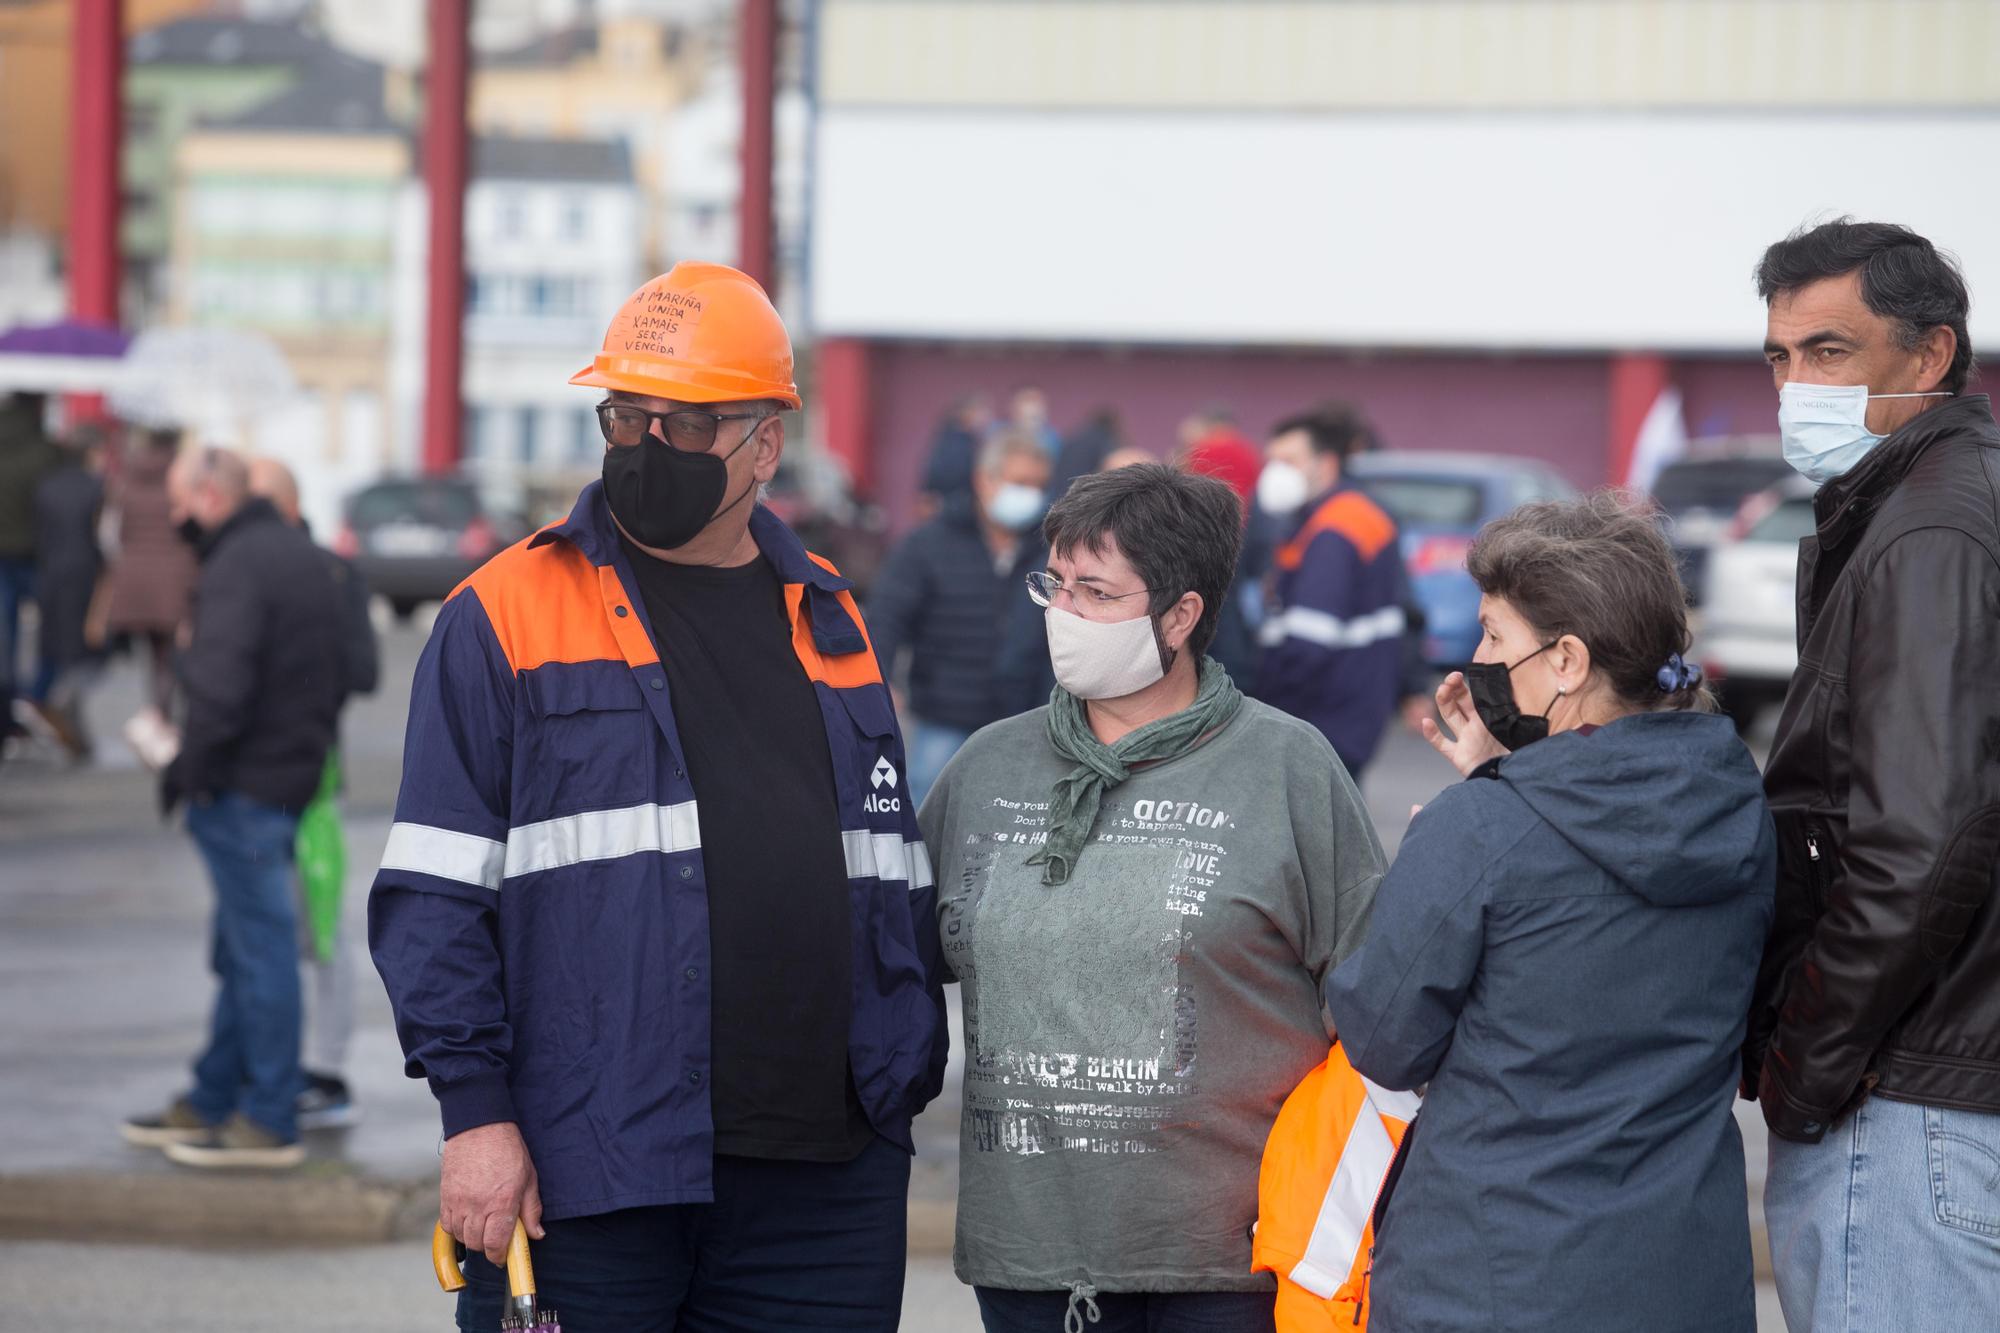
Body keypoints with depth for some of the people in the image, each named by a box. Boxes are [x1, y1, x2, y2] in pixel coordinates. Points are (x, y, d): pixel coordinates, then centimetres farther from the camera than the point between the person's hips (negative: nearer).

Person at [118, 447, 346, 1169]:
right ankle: (213, 1101, 26)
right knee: (246, 947, 17)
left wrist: (188, 768, -15)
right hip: (296, 774, 10)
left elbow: (220, 687, -26)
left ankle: (270, 1122, 1)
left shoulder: (236, 568, -17)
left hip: (243, 785, -10)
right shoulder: (303, 555, 15)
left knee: (260, 947, -4)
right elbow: (340, 673, 21)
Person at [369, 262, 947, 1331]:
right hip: (580, 1180, -4)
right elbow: (435, 894, -3)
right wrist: (474, 1110, -11)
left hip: (823, 1186, 4)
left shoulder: (828, 626, 15)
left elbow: (895, 888, 20)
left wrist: (906, 1085, 14)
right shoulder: (503, 616, 1)